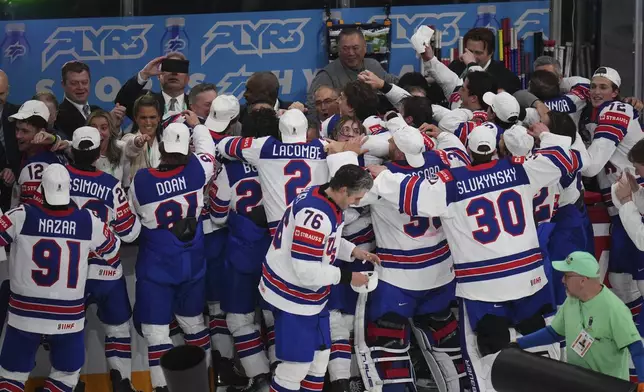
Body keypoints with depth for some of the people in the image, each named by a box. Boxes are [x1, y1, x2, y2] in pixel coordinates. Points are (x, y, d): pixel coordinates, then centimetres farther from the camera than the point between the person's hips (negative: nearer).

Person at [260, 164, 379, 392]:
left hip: (311, 295, 10)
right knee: (297, 365, -4)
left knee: (320, 354, 18)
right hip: (293, 295, -10)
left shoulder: (327, 200, 0)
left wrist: (354, 251, 3)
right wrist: (346, 277, -20)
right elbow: (306, 271, -31)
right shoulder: (316, 215, -31)